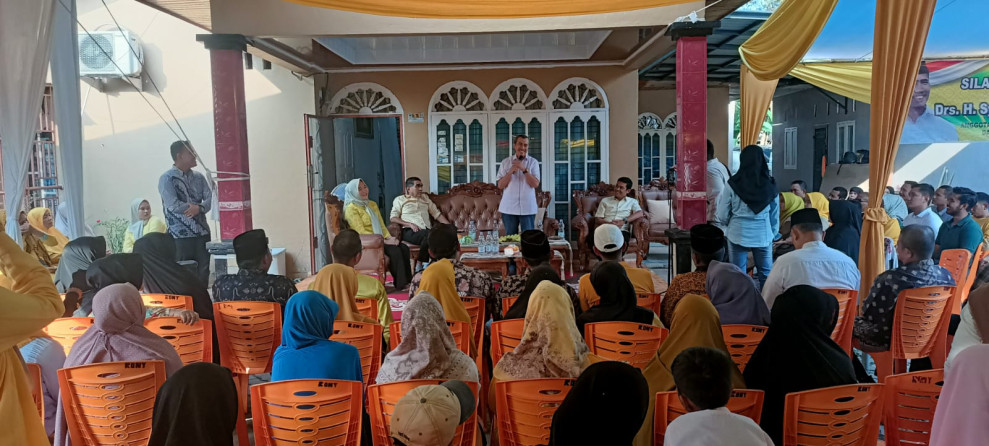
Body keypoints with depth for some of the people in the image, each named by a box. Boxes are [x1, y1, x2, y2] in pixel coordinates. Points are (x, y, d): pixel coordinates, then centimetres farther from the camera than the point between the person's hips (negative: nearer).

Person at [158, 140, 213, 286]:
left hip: (202, 233, 5)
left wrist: (199, 208, -18)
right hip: (180, 236, -5)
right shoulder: (167, 179, -5)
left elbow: (211, 198, 1)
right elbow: (173, 206, -15)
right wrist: (195, 206, -7)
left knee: (203, 273, 7)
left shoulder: (199, 177, 11)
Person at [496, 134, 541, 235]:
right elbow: (500, 185, 1)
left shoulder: (533, 162, 3)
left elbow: (535, 184, -8)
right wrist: (511, 171, -12)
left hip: (527, 208, -1)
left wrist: (524, 169, -16)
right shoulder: (505, 162, 6)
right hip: (509, 208, 1)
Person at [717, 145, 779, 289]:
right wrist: (773, 234, 18)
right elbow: (775, 215, 4)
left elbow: (722, 216, -5)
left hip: (738, 235, -1)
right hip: (763, 236, 2)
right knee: (766, 274, 12)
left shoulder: (733, 185, -10)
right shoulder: (770, 185, -4)